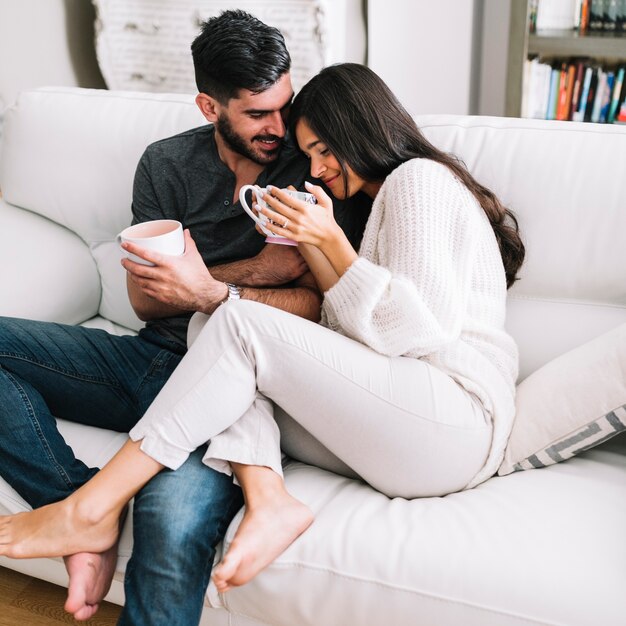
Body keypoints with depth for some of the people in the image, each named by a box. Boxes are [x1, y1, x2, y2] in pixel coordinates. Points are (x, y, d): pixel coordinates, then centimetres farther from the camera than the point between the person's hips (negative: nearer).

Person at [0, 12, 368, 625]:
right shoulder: (165, 163, 9)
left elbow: (319, 303, -8)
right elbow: (144, 298, 3)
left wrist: (210, 291, -22)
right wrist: (255, 268, -10)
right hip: (150, 358, 6)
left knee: (175, 519, -37)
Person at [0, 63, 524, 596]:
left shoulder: (419, 178, 0)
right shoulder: (389, 195, 28)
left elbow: (425, 326, -13)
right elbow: (356, 331, 13)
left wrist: (333, 242, -10)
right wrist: (309, 243, 7)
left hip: (454, 418, -9)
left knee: (239, 324, -20)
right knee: (208, 328, -4)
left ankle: (91, 512, -16)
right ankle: (268, 500, -23)